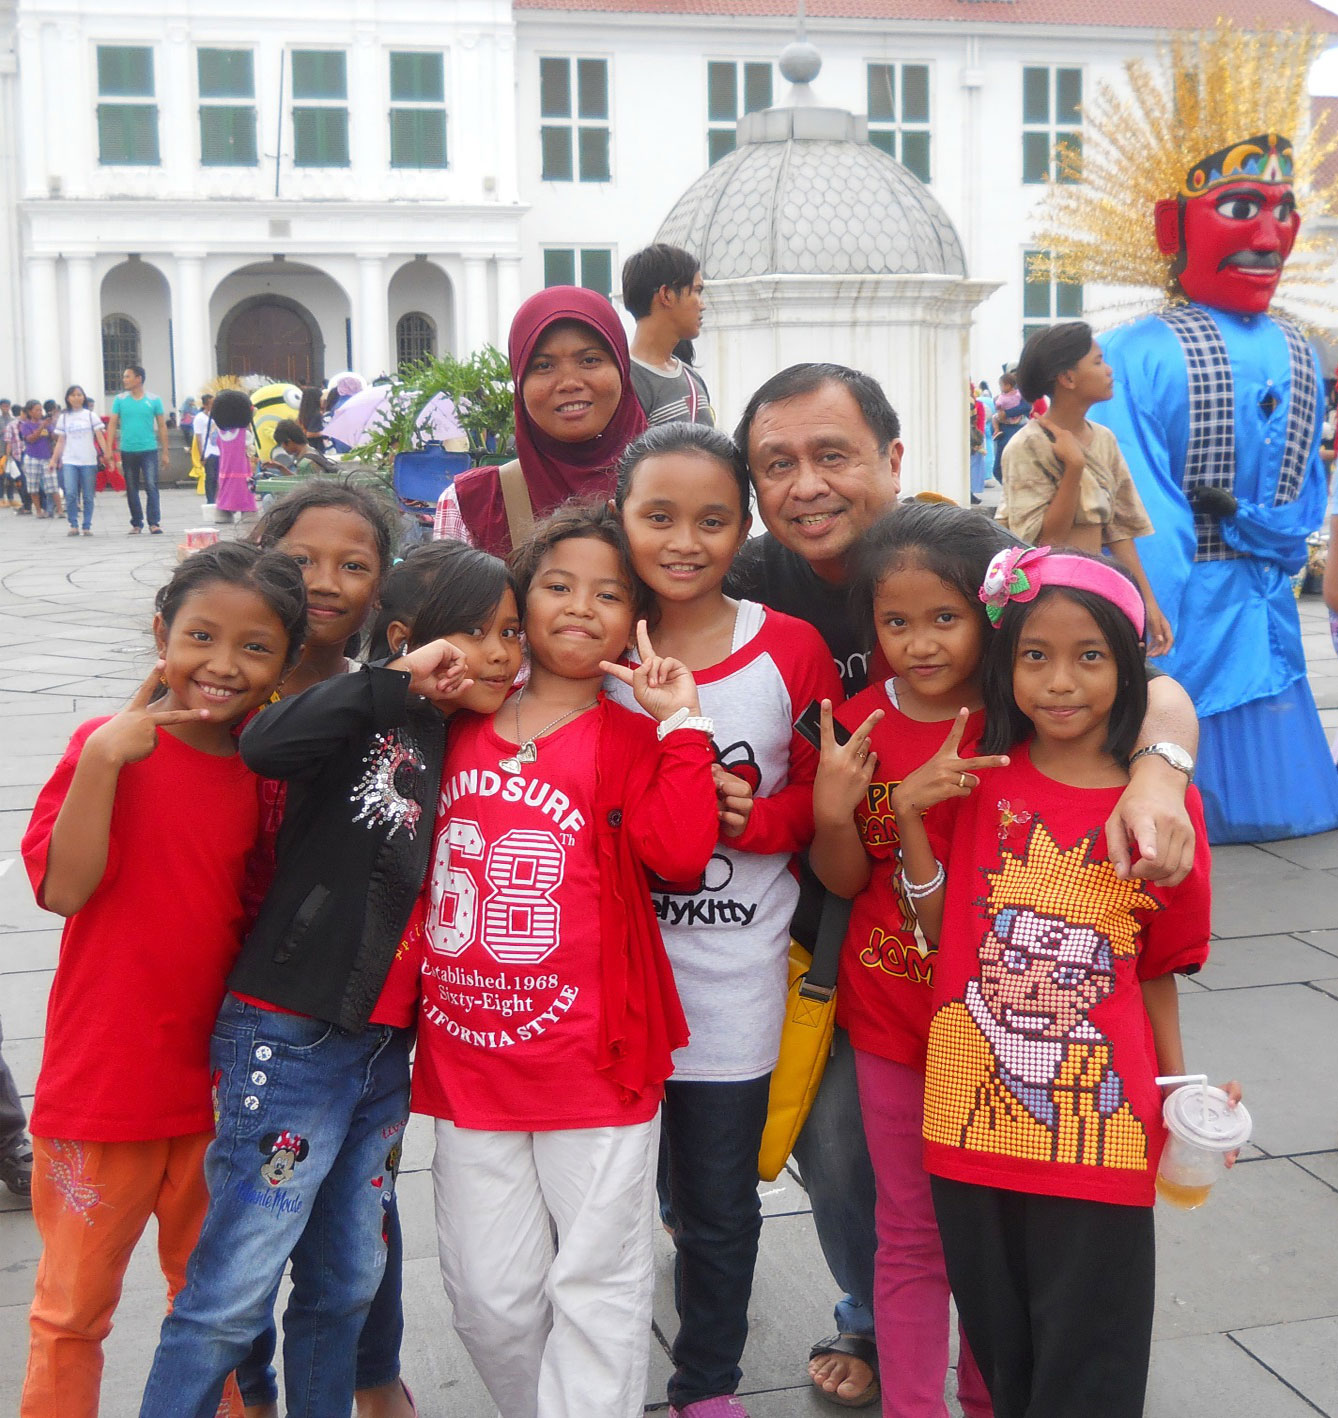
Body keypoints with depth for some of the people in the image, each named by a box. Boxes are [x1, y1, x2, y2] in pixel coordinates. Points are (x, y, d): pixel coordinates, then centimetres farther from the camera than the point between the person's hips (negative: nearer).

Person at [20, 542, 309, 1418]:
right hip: (102, 1083, -4)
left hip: (219, 1085, 4)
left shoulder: (264, 768, 3)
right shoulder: (111, 745, -11)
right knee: (75, 1305, 12)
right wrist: (102, 758, -28)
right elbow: (63, 888, -21)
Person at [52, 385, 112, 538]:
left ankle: (87, 526, 10)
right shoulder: (64, 418, 9)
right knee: (70, 494, -13)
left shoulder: (91, 415, 5)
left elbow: (100, 436, -1)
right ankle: (73, 525, -3)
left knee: (88, 496, 2)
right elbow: (61, 441, 11)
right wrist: (54, 459, 5)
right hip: (69, 462, 1)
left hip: (88, 462, -1)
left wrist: (106, 452, -14)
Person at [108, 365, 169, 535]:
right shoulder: (120, 400, 4)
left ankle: (154, 523, -8)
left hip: (149, 450, -2)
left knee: (151, 486, -10)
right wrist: (109, 449, -5)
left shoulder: (154, 400, 1)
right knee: (131, 489, 8)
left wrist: (164, 452, 3)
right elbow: (112, 424, 4)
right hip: (127, 451, 2)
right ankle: (136, 523, 16)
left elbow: (162, 426, 5)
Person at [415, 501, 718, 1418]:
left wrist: (680, 722, -16)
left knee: (596, 1285, 6)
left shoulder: (633, 737, -2)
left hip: (594, 1060, -3)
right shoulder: (462, 725, 10)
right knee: (490, 1297, 12)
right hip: (468, 1057, 4)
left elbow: (680, 852, -15)